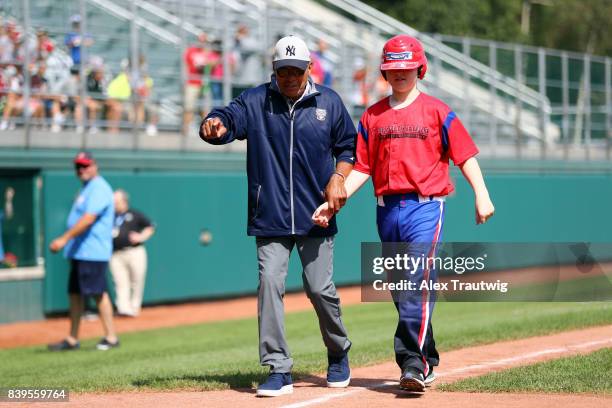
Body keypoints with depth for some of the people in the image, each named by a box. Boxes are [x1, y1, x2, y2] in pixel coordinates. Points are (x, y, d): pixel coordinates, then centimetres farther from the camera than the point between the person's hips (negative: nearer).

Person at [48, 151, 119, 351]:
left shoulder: (99, 189, -13)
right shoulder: (87, 189, 19)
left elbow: (88, 219, -23)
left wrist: (64, 239, -25)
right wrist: (67, 241, 18)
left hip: (93, 252, -10)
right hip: (79, 252, 10)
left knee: (98, 293, -8)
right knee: (75, 293, 10)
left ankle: (110, 337, -4)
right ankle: (72, 339, 15)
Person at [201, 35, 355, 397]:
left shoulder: (329, 102, 6)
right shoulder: (256, 101, 3)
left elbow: (348, 146, 13)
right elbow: (229, 119, -12)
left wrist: (339, 177, -5)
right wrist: (214, 126, -36)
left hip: (316, 216, 0)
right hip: (271, 217, 0)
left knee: (320, 288, 0)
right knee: (270, 283, -9)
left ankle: (339, 354, 25)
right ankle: (279, 370, -5)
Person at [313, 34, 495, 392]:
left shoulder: (436, 111, 3)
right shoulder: (373, 116, 12)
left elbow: (465, 155, 0)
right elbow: (362, 167, 12)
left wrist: (482, 195, -12)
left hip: (426, 206, -5)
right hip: (387, 211, 5)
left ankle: (414, 363, -22)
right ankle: (428, 362, 20)